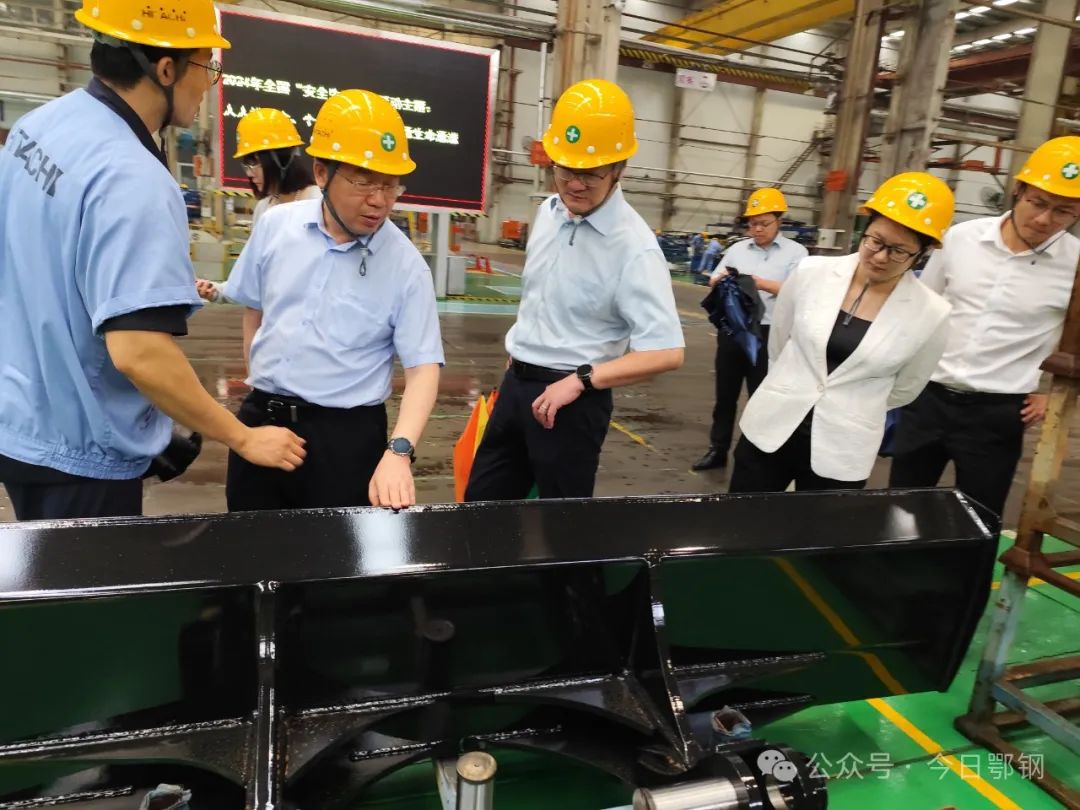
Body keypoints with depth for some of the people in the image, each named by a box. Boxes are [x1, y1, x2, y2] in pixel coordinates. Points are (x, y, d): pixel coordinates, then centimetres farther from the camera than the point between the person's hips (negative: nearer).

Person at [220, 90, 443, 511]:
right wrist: (264, 388, 13)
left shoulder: (406, 264, -12)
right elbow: (254, 311, 12)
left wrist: (399, 450, -28)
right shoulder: (274, 226, -2)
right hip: (260, 419, 4)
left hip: (346, 432, -3)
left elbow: (423, 366, -15)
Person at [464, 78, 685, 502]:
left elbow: (666, 352, -25)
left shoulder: (634, 246, -19)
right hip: (516, 383, 7)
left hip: (573, 397, -7)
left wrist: (580, 379, -26)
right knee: (481, 501, 16)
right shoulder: (548, 212, 4)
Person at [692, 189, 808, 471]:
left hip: (768, 334, -3)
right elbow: (713, 282, 9)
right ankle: (718, 449, 24)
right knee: (725, 393, 12)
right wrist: (721, 279, -14)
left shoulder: (795, 252, 0)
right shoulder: (737, 249, 10)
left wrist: (762, 283, -25)